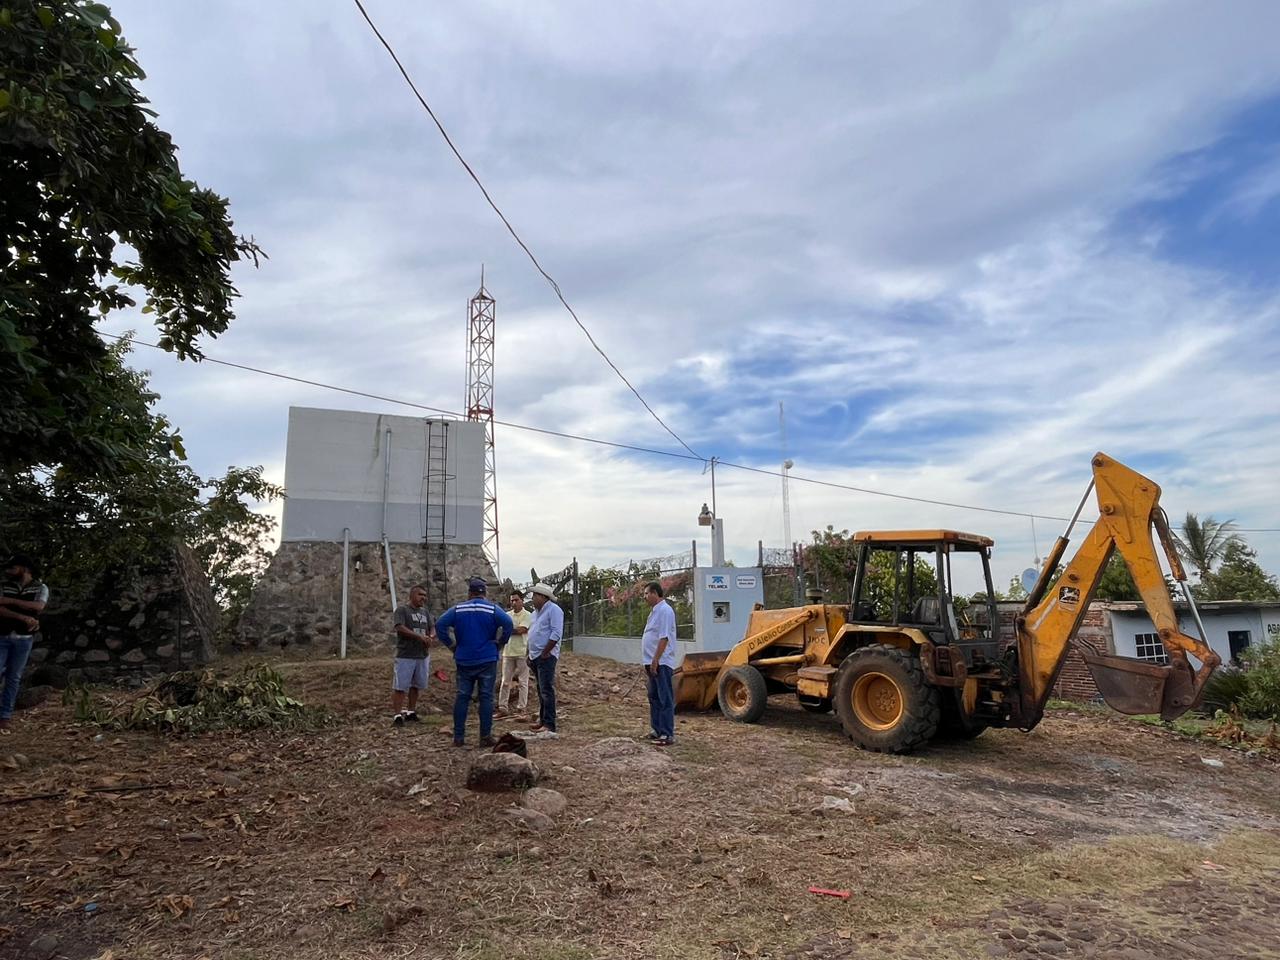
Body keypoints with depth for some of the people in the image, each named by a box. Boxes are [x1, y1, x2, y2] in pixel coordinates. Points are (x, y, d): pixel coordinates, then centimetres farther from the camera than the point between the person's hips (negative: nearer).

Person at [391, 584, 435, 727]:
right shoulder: (402, 609, -5)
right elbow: (400, 628, -17)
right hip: (405, 656, -6)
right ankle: (397, 715, 0)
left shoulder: (425, 611, 14)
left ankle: (411, 712, 21)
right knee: (400, 686, -4)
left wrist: (430, 636, -12)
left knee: (416, 685, 11)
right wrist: (419, 636, -24)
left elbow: (433, 628, 12)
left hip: (423, 655, 6)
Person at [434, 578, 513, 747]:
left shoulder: (458, 608, 3)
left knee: (462, 697, 9)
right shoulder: (492, 609, -3)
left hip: (464, 660, 2)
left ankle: (459, 737, 10)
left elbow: (440, 624, -6)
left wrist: (451, 644, 2)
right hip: (487, 659, -2)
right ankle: (486, 737, 3)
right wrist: (499, 643, -4)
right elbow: (508, 624, -17)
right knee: (486, 697, 2)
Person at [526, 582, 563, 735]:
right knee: (541, 691, 14)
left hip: (546, 656, -9)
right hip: (536, 657, 9)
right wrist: (530, 654, 16)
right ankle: (542, 720, 22)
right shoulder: (537, 612, 17)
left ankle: (549, 725, -7)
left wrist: (545, 653, -19)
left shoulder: (553, 610, -12)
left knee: (546, 691, -10)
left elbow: (556, 634, -19)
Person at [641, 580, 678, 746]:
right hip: (654, 663, 10)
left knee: (665, 699, -5)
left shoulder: (664, 611, -16)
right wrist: (649, 663, 21)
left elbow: (664, 638, -22)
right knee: (654, 697, 17)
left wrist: (655, 660, -23)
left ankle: (668, 734, -1)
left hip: (661, 663, -10)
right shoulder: (655, 611, 16)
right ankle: (657, 730, 26)